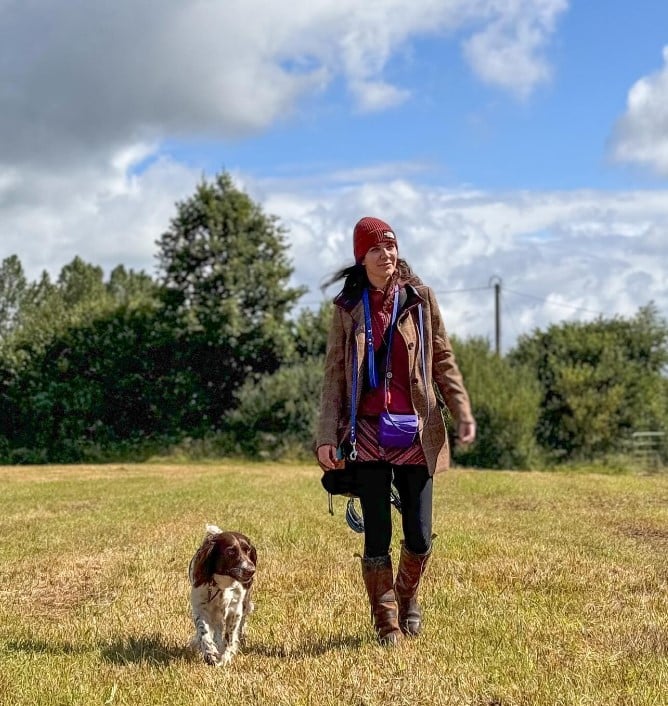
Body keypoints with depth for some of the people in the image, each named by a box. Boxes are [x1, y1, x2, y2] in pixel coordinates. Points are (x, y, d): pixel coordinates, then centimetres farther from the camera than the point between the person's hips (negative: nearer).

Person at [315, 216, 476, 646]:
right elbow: (334, 374, 3)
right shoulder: (348, 307, 5)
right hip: (368, 434, -1)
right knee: (377, 538, 0)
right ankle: (387, 625, 15)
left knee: (419, 537, 3)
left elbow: (443, 358, 7)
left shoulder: (420, 297, 5)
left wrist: (463, 411, -5)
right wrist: (327, 436, -6)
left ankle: (408, 600, 32)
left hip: (416, 433, 1)